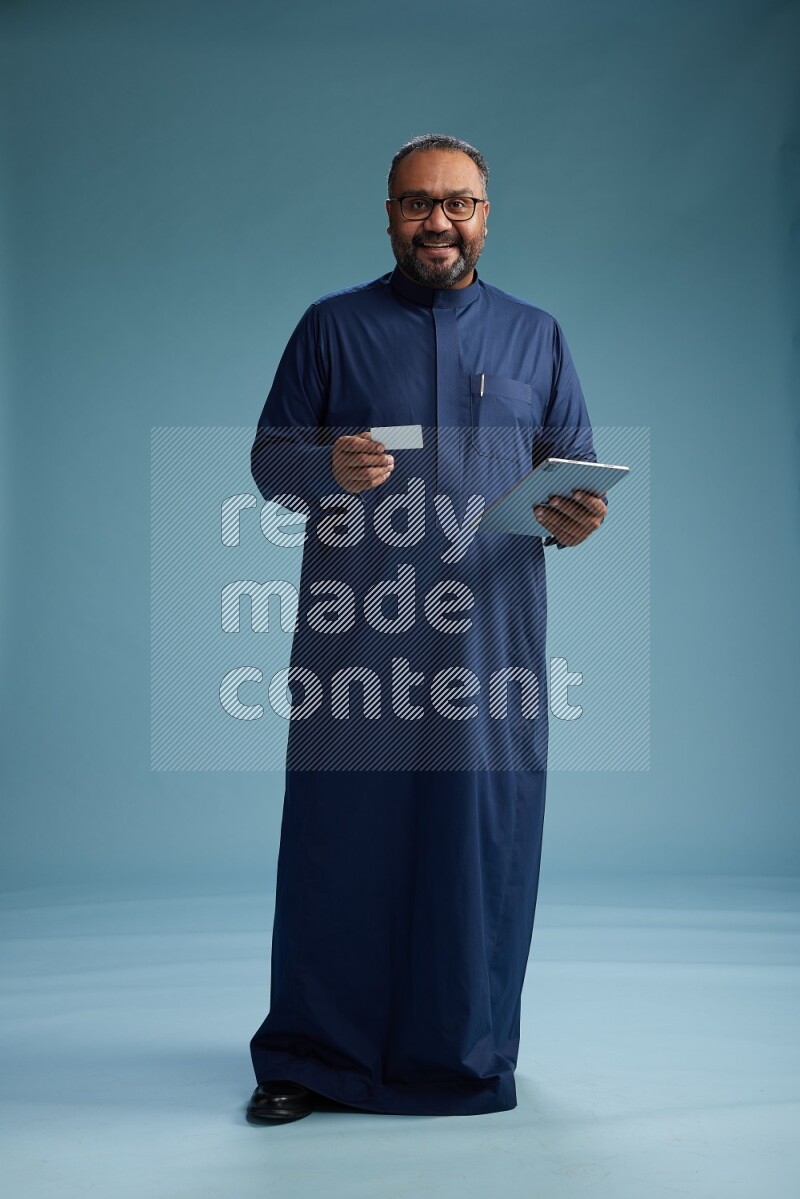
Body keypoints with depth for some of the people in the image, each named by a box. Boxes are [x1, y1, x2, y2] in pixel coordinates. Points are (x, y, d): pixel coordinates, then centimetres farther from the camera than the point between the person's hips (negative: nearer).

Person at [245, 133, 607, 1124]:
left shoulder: (535, 336, 15)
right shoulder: (332, 325, 10)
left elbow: (576, 466, 14)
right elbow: (269, 458, 7)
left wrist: (579, 516, -9)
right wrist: (328, 466, -15)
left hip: (491, 632, 1)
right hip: (354, 629, -1)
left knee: (484, 835, 3)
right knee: (340, 832, 1)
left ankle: (467, 1055, 20)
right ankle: (313, 1053, 17)